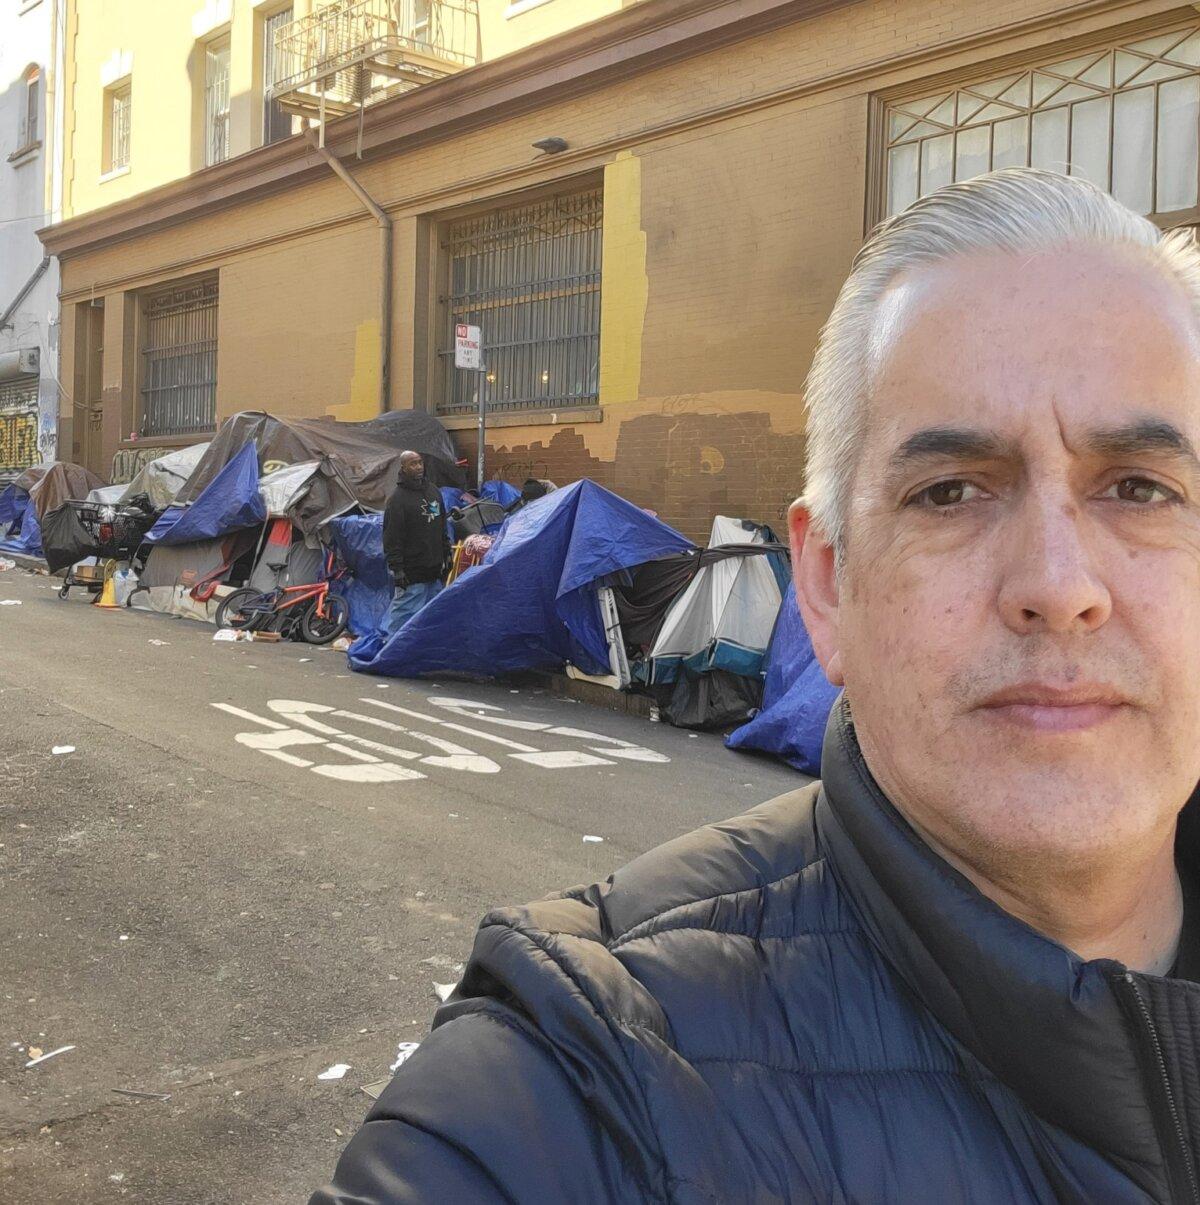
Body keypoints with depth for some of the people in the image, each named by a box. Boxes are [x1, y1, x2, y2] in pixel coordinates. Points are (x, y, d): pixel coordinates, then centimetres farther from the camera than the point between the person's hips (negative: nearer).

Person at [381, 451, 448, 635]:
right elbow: (391, 537, -14)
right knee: (404, 611, -8)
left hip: (434, 569, 8)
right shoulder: (398, 498, -11)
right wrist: (396, 568, -17)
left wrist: (446, 554, 20)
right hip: (412, 572, -8)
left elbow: (442, 527, 22)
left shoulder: (433, 491, 13)